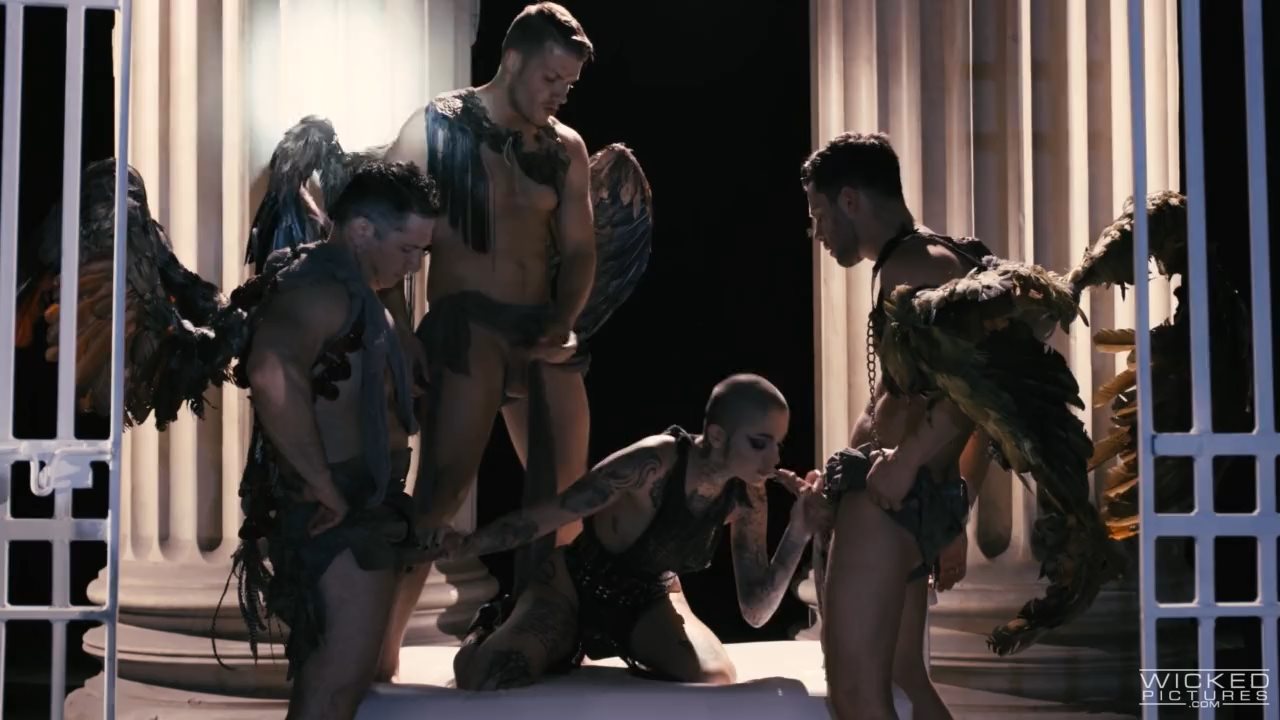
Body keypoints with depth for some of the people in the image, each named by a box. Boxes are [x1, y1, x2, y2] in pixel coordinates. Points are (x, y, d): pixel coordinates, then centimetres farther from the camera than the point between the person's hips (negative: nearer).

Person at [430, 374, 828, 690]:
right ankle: (481, 644, 11)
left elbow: (755, 611, -11)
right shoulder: (654, 464, -33)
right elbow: (548, 514, -26)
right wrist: (464, 546, -27)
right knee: (491, 680, -28)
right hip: (576, 584, -4)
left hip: (648, 598, 4)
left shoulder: (746, 497, -15)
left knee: (716, 680, -26)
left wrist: (799, 532, -23)